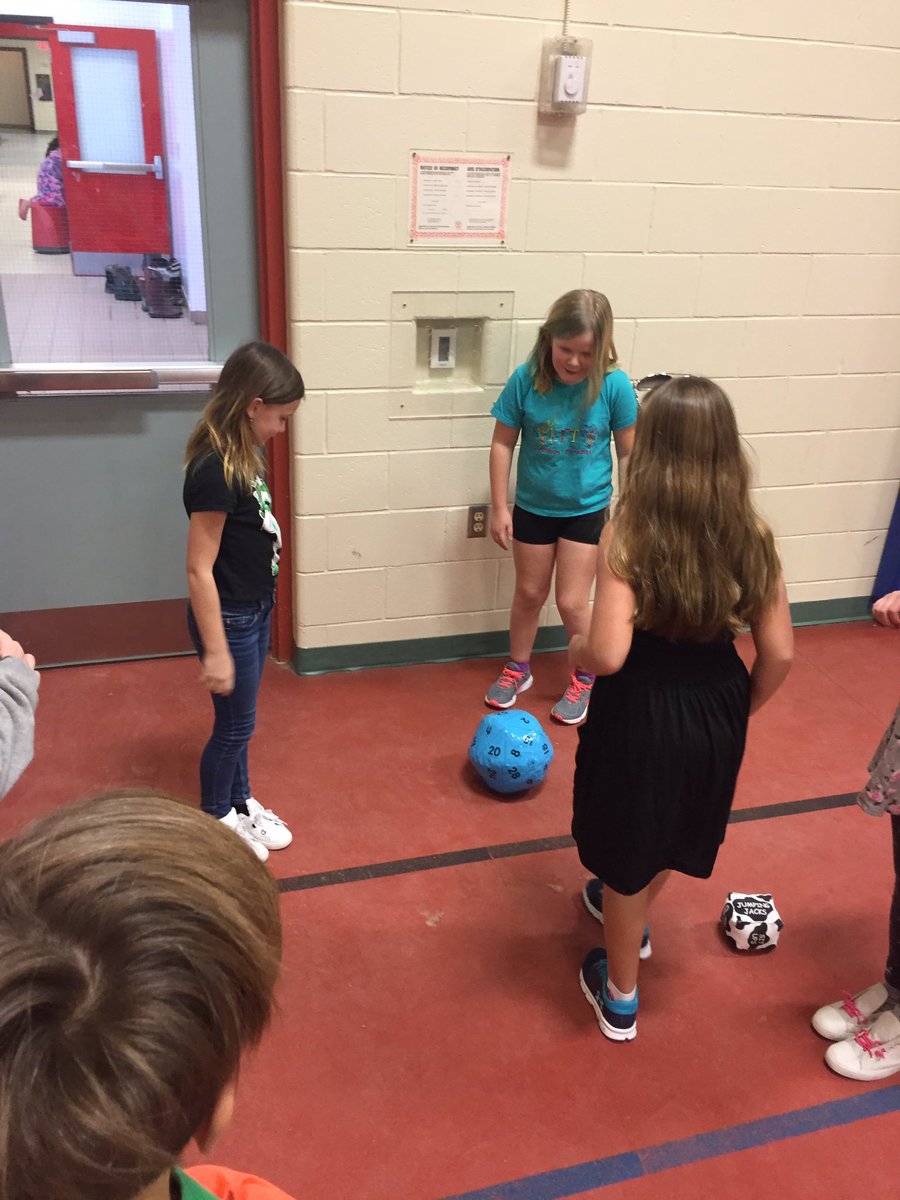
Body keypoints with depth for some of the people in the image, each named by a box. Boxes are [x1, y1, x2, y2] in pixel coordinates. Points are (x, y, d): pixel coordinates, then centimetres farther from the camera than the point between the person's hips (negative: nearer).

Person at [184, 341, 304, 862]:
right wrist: (215, 649, -21)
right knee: (235, 725, 9)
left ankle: (241, 803, 41)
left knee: (240, 720, 22)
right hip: (229, 618, -8)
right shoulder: (213, 470, -27)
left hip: (257, 609, 8)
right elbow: (200, 569, -24)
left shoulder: (245, 453, 1)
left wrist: (261, 605, 16)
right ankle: (214, 822, 31)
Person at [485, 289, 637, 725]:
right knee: (529, 594, 17)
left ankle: (584, 678, 29)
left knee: (572, 603, 3)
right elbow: (503, 443, -8)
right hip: (532, 508, 2)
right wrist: (499, 508, -7)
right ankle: (517, 669, 40)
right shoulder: (526, 379, -17)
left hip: (587, 510, -1)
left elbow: (628, 452, -7)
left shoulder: (614, 386, -18)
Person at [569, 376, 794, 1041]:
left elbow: (608, 656, -28)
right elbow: (779, 654, -7)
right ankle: (633, 922, 60)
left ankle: (621, 998, 38)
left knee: (627, 853, 18)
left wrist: (576, 649, -5)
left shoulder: (627, 535, -22)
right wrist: (743, 710, 11)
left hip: (640, 714, -4)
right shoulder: (753, 535, -10)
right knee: (671, 835, 31)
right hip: (715, 711, 5)